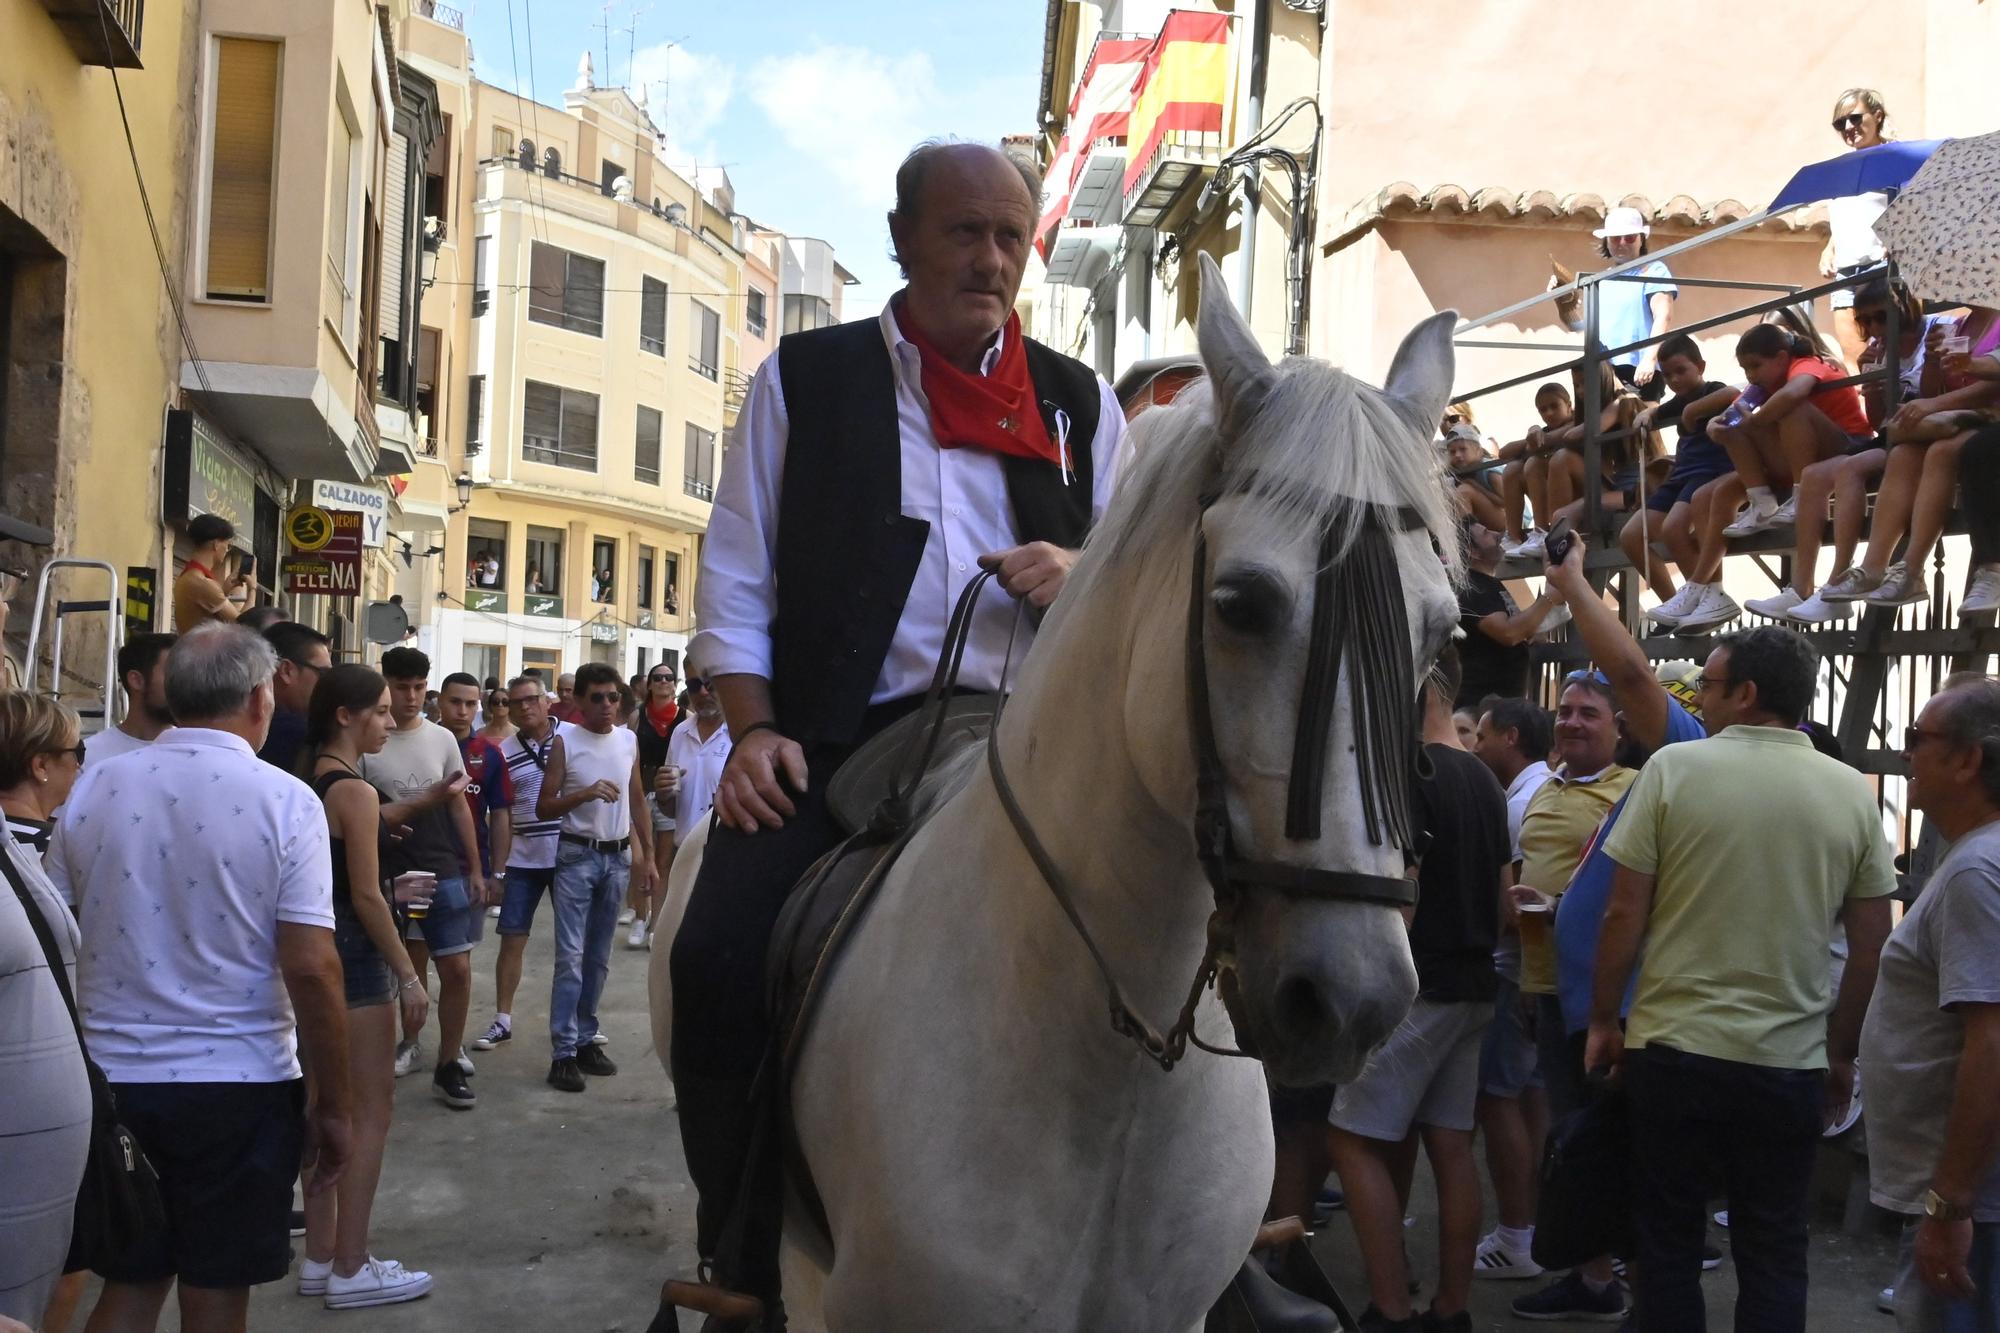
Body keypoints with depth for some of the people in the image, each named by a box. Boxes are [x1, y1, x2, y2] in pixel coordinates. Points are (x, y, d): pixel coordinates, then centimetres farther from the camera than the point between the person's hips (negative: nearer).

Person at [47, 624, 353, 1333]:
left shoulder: (94, 788, 0)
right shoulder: (284, 800, -12)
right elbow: (312, 969, -15)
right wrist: (333, 1107, -6)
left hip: (112, 1080, 4)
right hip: (239, 1087, -3)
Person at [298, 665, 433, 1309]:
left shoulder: (312, 785, 9)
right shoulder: (356, 791, -17)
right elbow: (366, 897, -19)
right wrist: (409, 976, -14)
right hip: (357, 954, -9)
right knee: (372, 1110, -1)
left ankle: (320, 1256, 22)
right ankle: (351, 1270, 5)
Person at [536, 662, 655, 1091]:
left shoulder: (629, 740, 7)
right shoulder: (565, 742, -6)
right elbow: (543, 808, -8)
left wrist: (648, 857, 11)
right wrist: (585, 794, -24)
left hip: (618, 856, 4)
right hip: (577, 855, -4)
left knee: (599, 956, 11)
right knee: (570, 957, -7)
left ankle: (585, 1039, 20)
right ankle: (563, 1052, -5)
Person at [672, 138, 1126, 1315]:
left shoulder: (1080, 402, 17)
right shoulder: (806, 378, 11)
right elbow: (736, 576, 8)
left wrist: (1080, 574, -5)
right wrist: (753, 731, -6)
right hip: (836, 738, -1)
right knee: (718, 958, -22)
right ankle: (751, 1261, -2)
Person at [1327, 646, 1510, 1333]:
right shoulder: (1485, 780, 13)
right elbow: (1503, 889, 17)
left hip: (1419, 986, -9)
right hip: (1472, 987, 9)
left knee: (1355, 1141, -3)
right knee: (1451, 1145, 10)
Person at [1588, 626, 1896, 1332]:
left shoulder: (1675, 767, -7)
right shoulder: (1852, 791, 0)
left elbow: (1625, 914, -7)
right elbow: (1871, 947, 3)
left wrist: (1603, 1020, 5)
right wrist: (1841, 1053, 15)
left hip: (1673, 1048, -2)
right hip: (1790, 1063, 2)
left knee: (1666, 1244, 11)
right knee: (1774, 1254, 13)